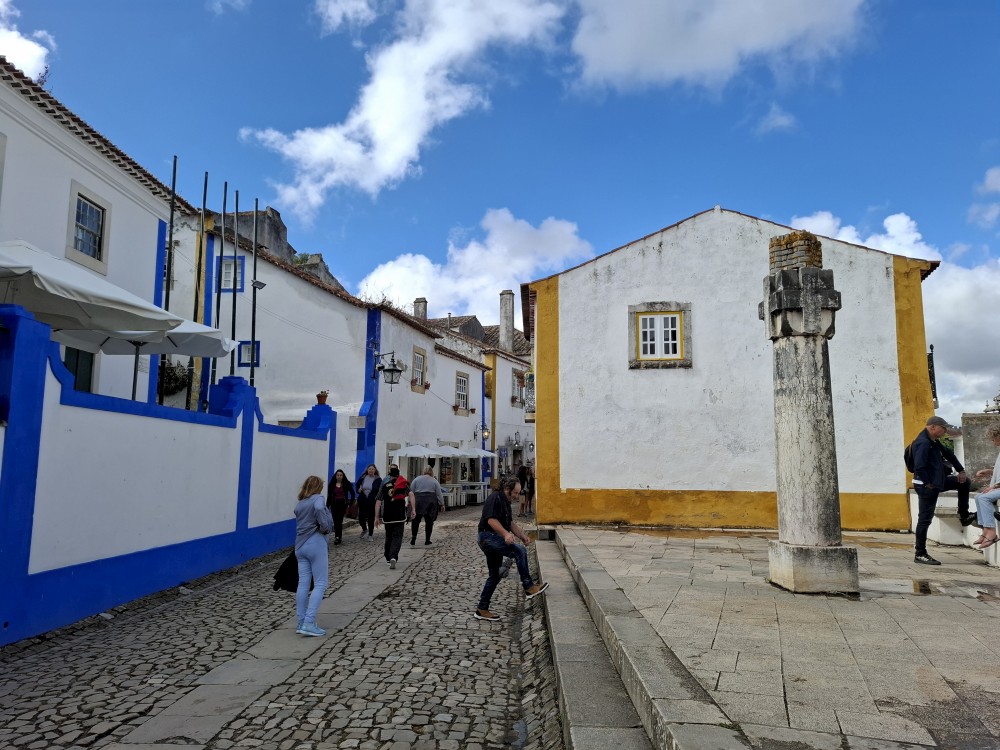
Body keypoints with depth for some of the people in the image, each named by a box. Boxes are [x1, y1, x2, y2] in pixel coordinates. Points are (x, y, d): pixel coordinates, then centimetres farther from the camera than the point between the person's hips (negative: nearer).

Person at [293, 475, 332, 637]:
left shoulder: (299, 504, 16)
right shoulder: (318, 498, -5)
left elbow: (300, 522, 12)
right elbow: (319, 509, -26)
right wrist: (325, 527, -14)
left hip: (300, 545, 7)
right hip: (315, 544, -7)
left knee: (303, 584, 8)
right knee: (320, 584, -2)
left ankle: (301, 623, 11)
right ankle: (309, 623, -9)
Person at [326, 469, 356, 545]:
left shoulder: (346, 484, 1)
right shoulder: (332, 485, 4)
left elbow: (353, 494, 7)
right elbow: (329, 496, 5)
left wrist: (351, 502, 3)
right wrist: (327, 506, 1)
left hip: (343, 504, -1)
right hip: (334, 504, 1)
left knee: (339, 521, -1)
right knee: (336, 521, -7)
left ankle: (338, 537, 4)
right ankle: (337, 537, -7)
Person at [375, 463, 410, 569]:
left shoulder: (385, 485, 4)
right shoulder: (404, 483, 4)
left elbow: (378, 502, 0)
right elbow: (411, 494, -11)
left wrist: (376, 517, 4)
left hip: (387, 515, 1)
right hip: (400, 515, -1)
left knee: (388, 537, 17)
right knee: (397, 537, -1)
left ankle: (388, 559, 25)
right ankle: (393, 557, -22)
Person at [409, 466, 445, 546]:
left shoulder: (416, 479, 8)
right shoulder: (435, 481, 4)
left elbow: (411, 492, 7)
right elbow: (439, 494, 3)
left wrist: (410, 502, 15)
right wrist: (442, 504, 10)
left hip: (418, 502, 1)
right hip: (430, 503, -1)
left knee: (416, 521, 9)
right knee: (429, 521, 7)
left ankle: (413, 538, -2)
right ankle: (427, 540, 8)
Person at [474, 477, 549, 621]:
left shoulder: (505, 502, 20)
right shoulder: (495, 499, -12)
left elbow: (511, 523, 22)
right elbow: (491, 520, -23)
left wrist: (523, 536, 8)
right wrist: (506, 534, -33)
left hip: (494, 540, 11)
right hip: (488, 537, -11)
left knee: (495, 576, 13)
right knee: (520, 551, -23)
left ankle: (482, 610, 20)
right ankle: (529, 587, -19)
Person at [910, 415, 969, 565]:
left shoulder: (934, 442, 12)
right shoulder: (923, 443, -21)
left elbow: (948, 454, 25)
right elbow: (919, 467, -30)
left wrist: (961, 470, 18)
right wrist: (928, 483, -20)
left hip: (938, 482, 10)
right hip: (926, 485, -10)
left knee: (964, 482, 21)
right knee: (925, 519, -5)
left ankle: (964, 517, 29)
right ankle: (920, 554, 1)